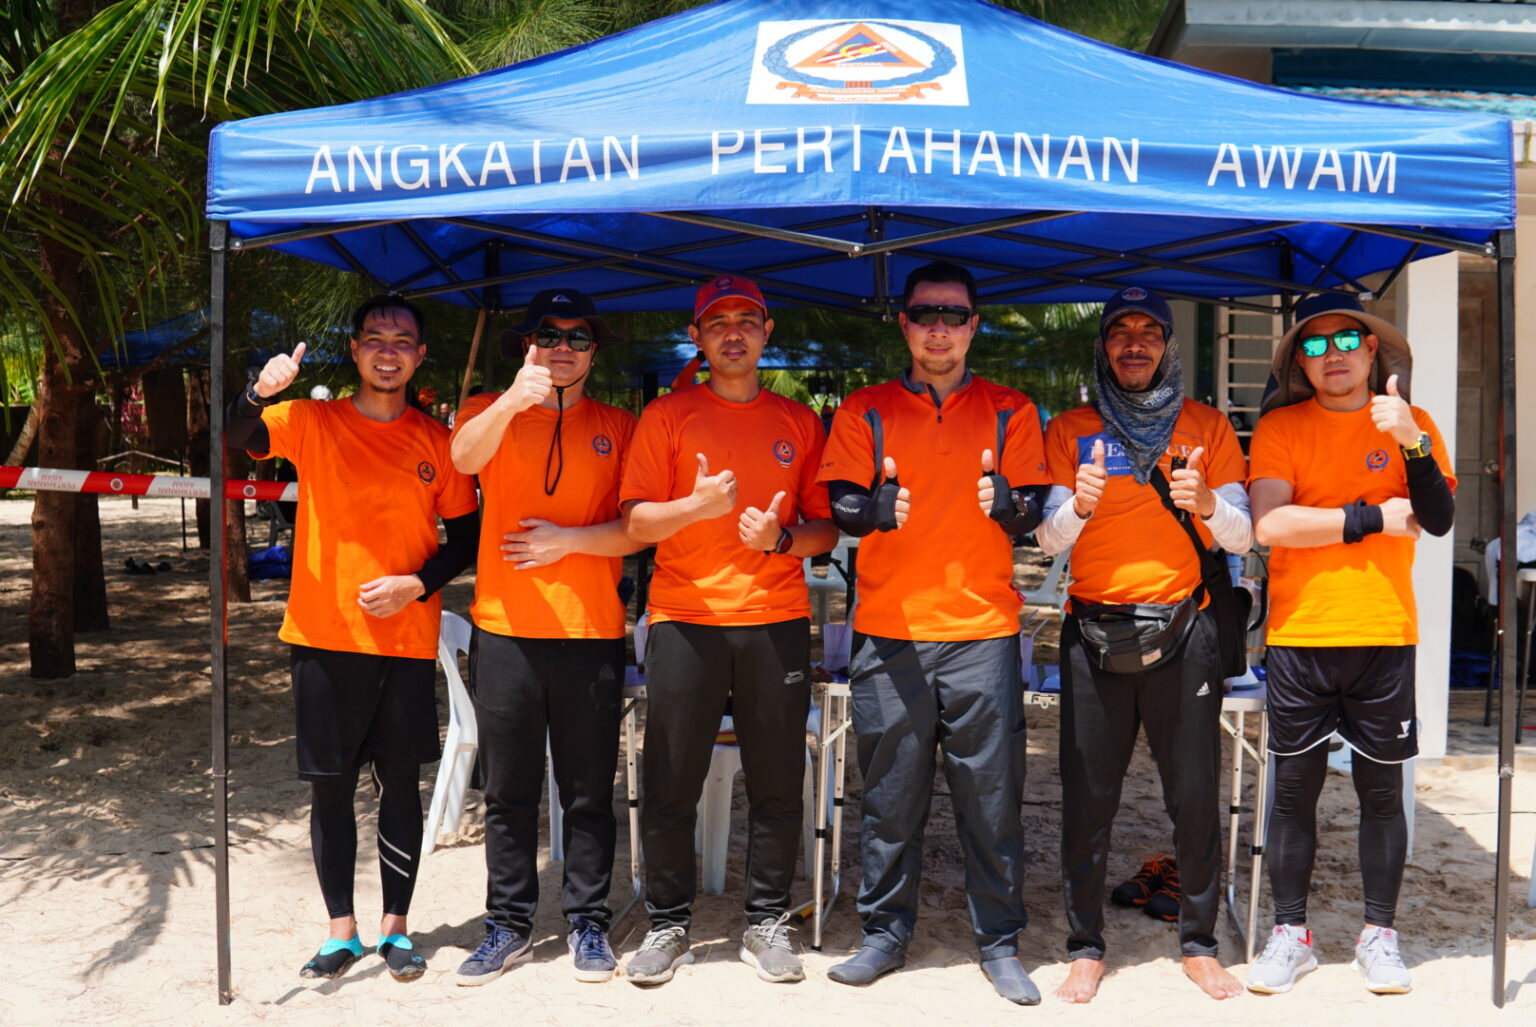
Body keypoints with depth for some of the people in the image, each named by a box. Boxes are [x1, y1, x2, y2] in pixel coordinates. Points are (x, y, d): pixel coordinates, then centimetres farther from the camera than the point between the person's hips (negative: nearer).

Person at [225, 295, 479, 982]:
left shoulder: (436, 440, 5)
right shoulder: (312, 421, 2)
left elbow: (467, 534, 8)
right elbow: (235, 438, -15)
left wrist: (417, 583, -8)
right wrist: (260, 394, -36)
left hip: (407, 639, 1)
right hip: (325, 637, 0)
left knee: (401, 784, 6)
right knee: (330, 787, 6)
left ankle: (395, 928, 19)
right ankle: (342, 930, 19)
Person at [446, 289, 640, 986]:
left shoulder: (619, 429, 8)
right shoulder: (492, 413, 6)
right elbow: (464, 457, -19)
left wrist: (569, 539, -12)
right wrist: (512, 401, -36)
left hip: (592, 632, 0)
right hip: (504, 628, 0)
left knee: (588, 792, 7)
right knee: (508, 791, 8)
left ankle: (587, 922, 19)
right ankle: (508, 924, 20)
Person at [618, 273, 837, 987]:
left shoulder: (799, 422, 12)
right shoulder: (667, 416, 6)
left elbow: (827, 527, 11)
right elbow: (636, 523, -1)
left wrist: (782, 538, -10)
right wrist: (697, 505, -19)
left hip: (776, 620, 2)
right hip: (685, 620, -1)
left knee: (777, 786, 5)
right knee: (670, 786, 2)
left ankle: (766, 923, 20)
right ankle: (668, 924, 18)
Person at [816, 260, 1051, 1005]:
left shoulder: (1010, 412, 10)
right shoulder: (864, 412, 9)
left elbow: (1035, 511, 6)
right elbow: (838, 503, 1)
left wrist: (1008, 503, -17)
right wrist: (875, 508, -21)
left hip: (983, 634, 0)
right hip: (889, 633, 0)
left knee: (992, 796, 2)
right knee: (890, 795, 6)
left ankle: (999, 942, 15)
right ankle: (885, 934, 19)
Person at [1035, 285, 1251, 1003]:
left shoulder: (1207, 427, 9)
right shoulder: (1071, 430, 8)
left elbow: (1241, 536, 4)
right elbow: (1049, 539, 0)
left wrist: (1207, 503, -17)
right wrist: (1078, 505, -22)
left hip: (1183, 628, 0)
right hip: (1094, 628, 0)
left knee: (1195, 794, 3)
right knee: (1088, 796, 1)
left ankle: (1199, 944, 17)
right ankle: (1085, 948, 12)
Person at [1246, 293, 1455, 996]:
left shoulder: (1413, 424, 6)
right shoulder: (1280, 427, 2)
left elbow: (1439, 521, -8)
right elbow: (1270, 524, -13)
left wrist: (1411, 443, -22)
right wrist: (1374, 518, -9)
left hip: (1384, 639, 1)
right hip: (1298, 640, -1)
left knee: (1382, 791, 7)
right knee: (1293, 791, 5)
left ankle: (1379, 935, 21)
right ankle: (1290, 933, 17)